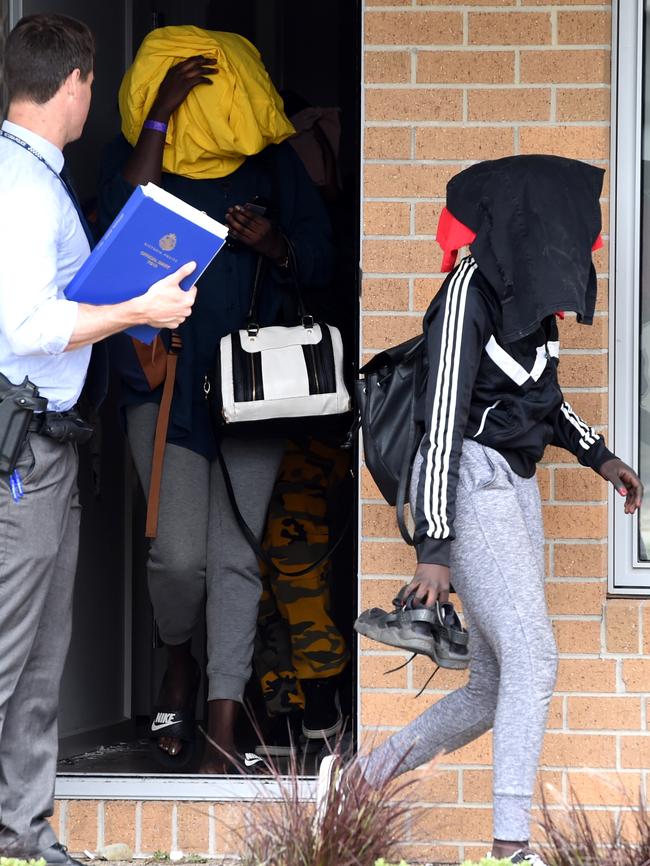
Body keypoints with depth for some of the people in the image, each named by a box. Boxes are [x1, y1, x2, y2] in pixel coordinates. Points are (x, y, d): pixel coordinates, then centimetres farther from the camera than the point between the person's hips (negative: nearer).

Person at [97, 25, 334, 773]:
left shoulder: (272, 157, 0)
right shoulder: (138, 149, -3)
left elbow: (320, 262, 4)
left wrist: (273, 242, -18)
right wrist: (159, 118, -26)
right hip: (164, 381, -1)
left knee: (235, 556, -5)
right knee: (178, 553, -12)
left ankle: (222, 731, -1)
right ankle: (178, 663, 20)